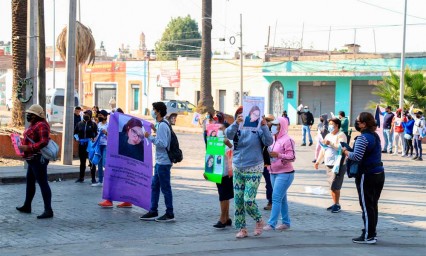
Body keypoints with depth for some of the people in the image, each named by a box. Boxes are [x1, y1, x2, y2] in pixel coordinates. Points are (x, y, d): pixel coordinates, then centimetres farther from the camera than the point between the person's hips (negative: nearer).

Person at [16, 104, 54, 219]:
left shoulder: (41, 125, -17)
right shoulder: (33, 125, 15)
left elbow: (43, 142, -26)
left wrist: (28, 148, -27)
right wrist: (23, 146, 11)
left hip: (38, 159, -11)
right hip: (32, 159, 11)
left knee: (43, 183, -9)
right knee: (30, 182, 20)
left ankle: (48, 210, -8)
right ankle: (27, 206, 33)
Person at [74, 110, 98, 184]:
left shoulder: (93, 124, -3)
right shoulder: (80, 124, 7)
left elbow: (97, 134, -2)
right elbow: (75, 132, 17)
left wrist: (93, 139, -18)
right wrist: (77, 138, 1)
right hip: (81, 145, 4)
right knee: (82, 161, 13)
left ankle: (93, 178, 2)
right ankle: (81, 177, 23)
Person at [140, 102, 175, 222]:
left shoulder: (162, 126, -18)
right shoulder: (160, 124, 13)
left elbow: (163, 144, -24)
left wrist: (150, 137, -19)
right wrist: (155, 130, 15)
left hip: (163, 162, -10)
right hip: (159, 162, 10)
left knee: (165, 188, -2)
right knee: (154, 186, 14)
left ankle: (170, 214, 5)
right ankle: (153, 212, 20)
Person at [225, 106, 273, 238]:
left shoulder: (257, 129, -6)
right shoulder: (237, 129, 1)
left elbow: (268, 142, -16)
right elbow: (228, 134, -20)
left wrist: (264, 127, -28)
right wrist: (236, 123, -38)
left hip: (254, 169, -4)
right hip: (238, 169, 4)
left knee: (249, 200, -10)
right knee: (238, 200, 5)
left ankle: (259, 221, 17)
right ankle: (242, 229, 17)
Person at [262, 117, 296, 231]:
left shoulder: (287, 140, -12)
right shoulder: (274, 139, 13)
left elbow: (292, 157, -17)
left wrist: (278, 155, -30)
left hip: (284, 173, -8)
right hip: (273, 173, 8)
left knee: (276, 198, -12)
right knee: (281, 199, 12)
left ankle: (271, 223, -13)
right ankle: (286, 222, 18)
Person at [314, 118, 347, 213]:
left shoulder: (341, 135, -7)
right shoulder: (328, 136, 18)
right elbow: (323, 150, 22)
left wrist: (330, 143, -24)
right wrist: (318, 161, 16)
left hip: (338, 165, -8)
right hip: (329, 165, 8)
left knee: (335, 186, -9)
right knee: (332, 186, 10)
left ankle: (337, 205, 0)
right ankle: (335, 204, 18)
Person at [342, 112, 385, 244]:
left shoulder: (363, 138, -17)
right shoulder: (375, 136, 12)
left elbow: (357, 156, -26)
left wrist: (345, 151, -8)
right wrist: (349, 150, 10)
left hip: (367, 175, -9)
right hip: (379, 173, 9)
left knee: (366, 206, -2)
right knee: (373, 205, 15)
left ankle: (368, 236, 3)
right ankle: (372, 232, 23)